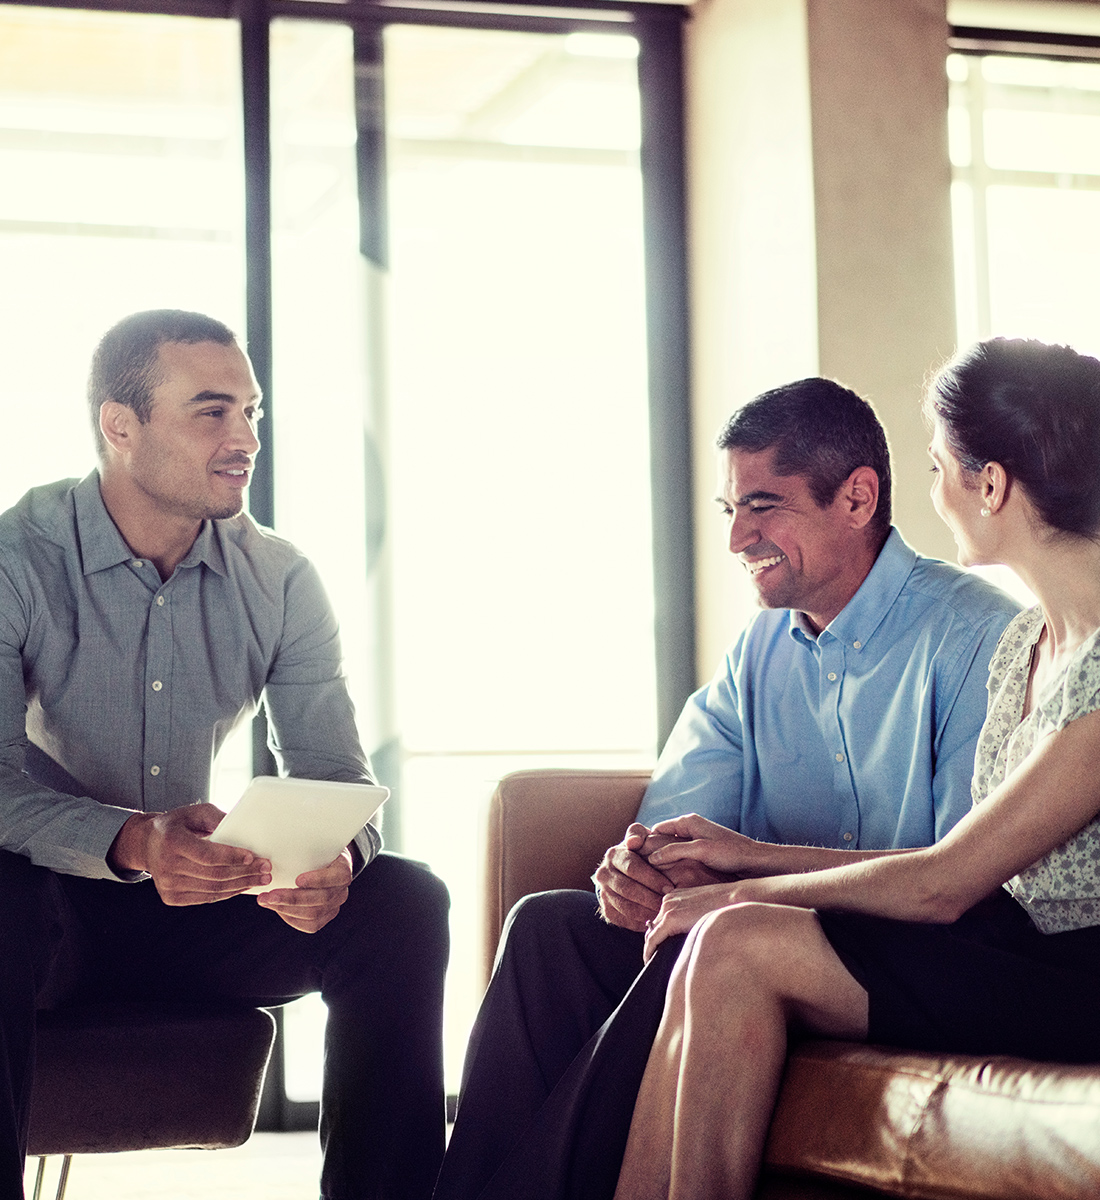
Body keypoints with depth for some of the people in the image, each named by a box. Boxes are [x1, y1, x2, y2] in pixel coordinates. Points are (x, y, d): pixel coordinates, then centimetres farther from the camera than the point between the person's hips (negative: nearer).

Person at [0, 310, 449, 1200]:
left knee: (404, 900, -17)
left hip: (203, 907, 4)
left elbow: (336, 774, -2)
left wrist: (334, 859, -27)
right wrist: (132, 842, -40)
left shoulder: (279, 580, 1)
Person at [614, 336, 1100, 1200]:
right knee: (714, 951, -11)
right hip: (1017, 936, 9)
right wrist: (751, 857, 15)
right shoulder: (1025, 641, 12)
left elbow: (943, 884, -16)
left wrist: (750, 894, -4)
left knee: (737, 946, -19)